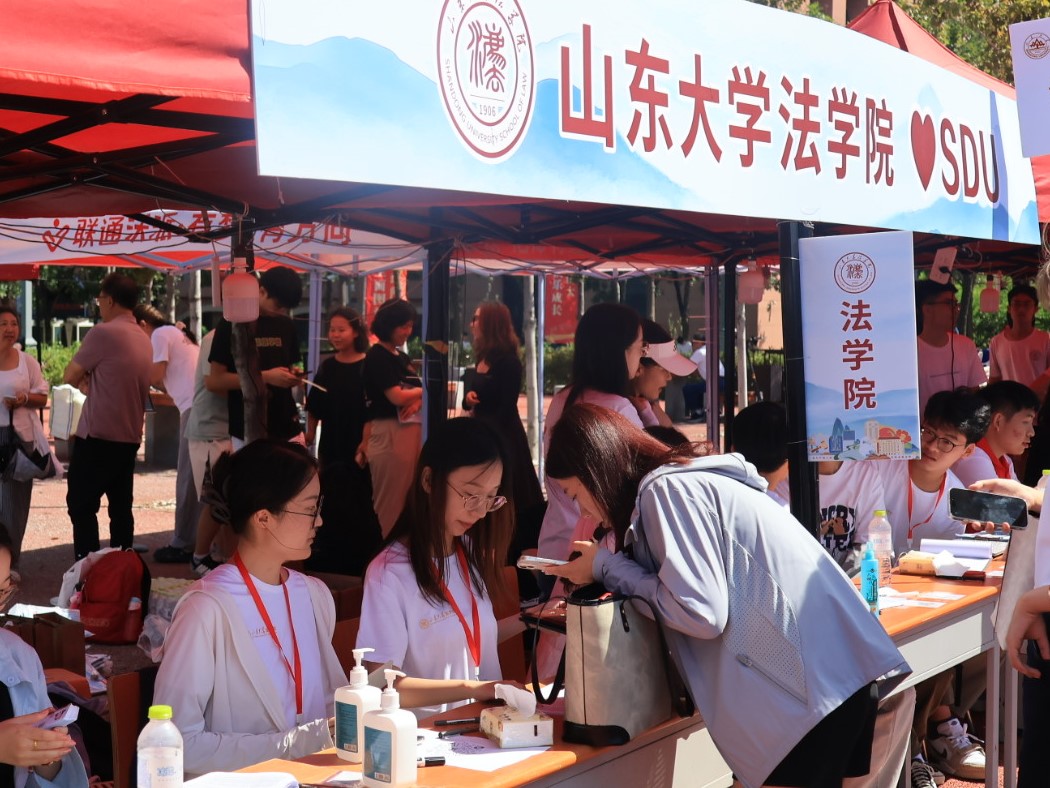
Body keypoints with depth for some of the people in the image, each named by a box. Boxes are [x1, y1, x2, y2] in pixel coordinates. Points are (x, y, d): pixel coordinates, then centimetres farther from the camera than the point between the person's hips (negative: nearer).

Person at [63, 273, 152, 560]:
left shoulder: (103, 333, -13)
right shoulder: (144, 340, 11)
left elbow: (70, 376, -6)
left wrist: (82, 380, 13)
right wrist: (90, 382, 11)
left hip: (98, 436, -7)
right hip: (130, 437, 7)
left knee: (81, 506, -1)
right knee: (121, 507, 11)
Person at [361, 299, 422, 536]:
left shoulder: (403, 357, 17)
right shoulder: (376, 356, -9)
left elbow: (415, 392, 17)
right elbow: (396, 396, -17)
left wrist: (417, 401, -7)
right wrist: (426, 390, -1)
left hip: (410, 432, 9)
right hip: (389, 434, -9)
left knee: (407, 499, 12)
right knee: (389, 502, -4)